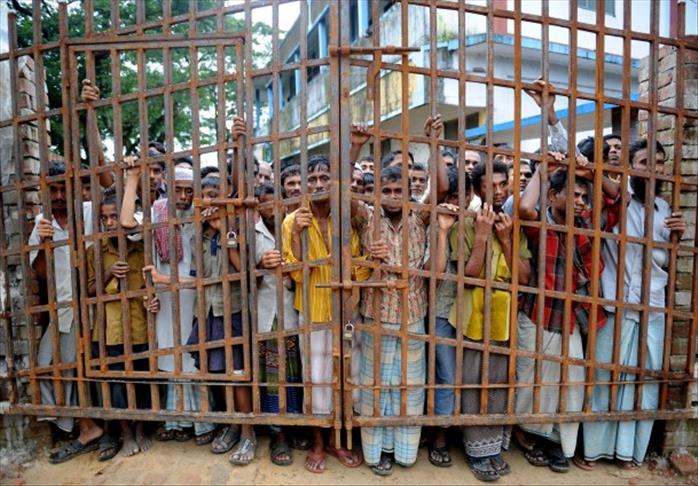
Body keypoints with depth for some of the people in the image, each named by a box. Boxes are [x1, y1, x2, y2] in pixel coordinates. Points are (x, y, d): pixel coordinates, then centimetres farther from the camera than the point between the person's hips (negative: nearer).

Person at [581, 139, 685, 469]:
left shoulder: (664, 208, 14)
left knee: (644, 380, 10)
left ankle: (629, 449, 25)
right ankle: (594, 448, 18)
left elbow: (667, 261, 19)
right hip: (614, 305, -5)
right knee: (603, 377, 3)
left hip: (653, 309, 5)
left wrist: (676, 236, 1)